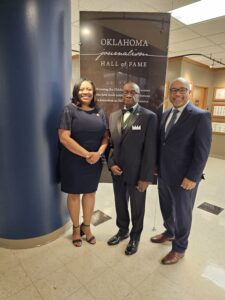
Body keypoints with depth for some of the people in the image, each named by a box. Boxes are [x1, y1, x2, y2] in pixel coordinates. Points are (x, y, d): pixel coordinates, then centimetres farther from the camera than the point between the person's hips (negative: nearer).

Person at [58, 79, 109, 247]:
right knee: (74, 194, 11)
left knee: (90, 193, 14)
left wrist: (99, 153, -15)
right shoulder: (70, 110, -7)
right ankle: (76, 228, 33)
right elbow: (64, 137, -16)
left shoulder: (99, 112, 5)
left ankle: (86, 227, 35)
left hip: (95, 161, 4)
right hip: (73, 161, -3)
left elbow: (106, 136, 4)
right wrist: (87, 154, -18)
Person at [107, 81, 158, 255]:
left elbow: (150, 149, -14)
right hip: (117, 171, 5)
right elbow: (110, 143, 9)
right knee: (120, 204, 21)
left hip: (136, 173, -4)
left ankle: (135, 236, 42)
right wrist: (111, 164, -5)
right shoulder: (114, 116, 5)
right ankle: (123, 231, 48)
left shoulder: (149, 117, -12)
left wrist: (146, 177, -15)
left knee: (137, 208, 16)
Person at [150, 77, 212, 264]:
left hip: (184, 178, -6)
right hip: (163, 174, 6)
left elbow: (203, 151, -16)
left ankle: (179, 248, 35)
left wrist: (192, 177, -18)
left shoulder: (200, 116, -13)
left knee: (182, 213, 13)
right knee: (166, 208, 22)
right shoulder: (166, 114, 8)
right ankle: (169, 233, 49)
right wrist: (156, 166, 10)